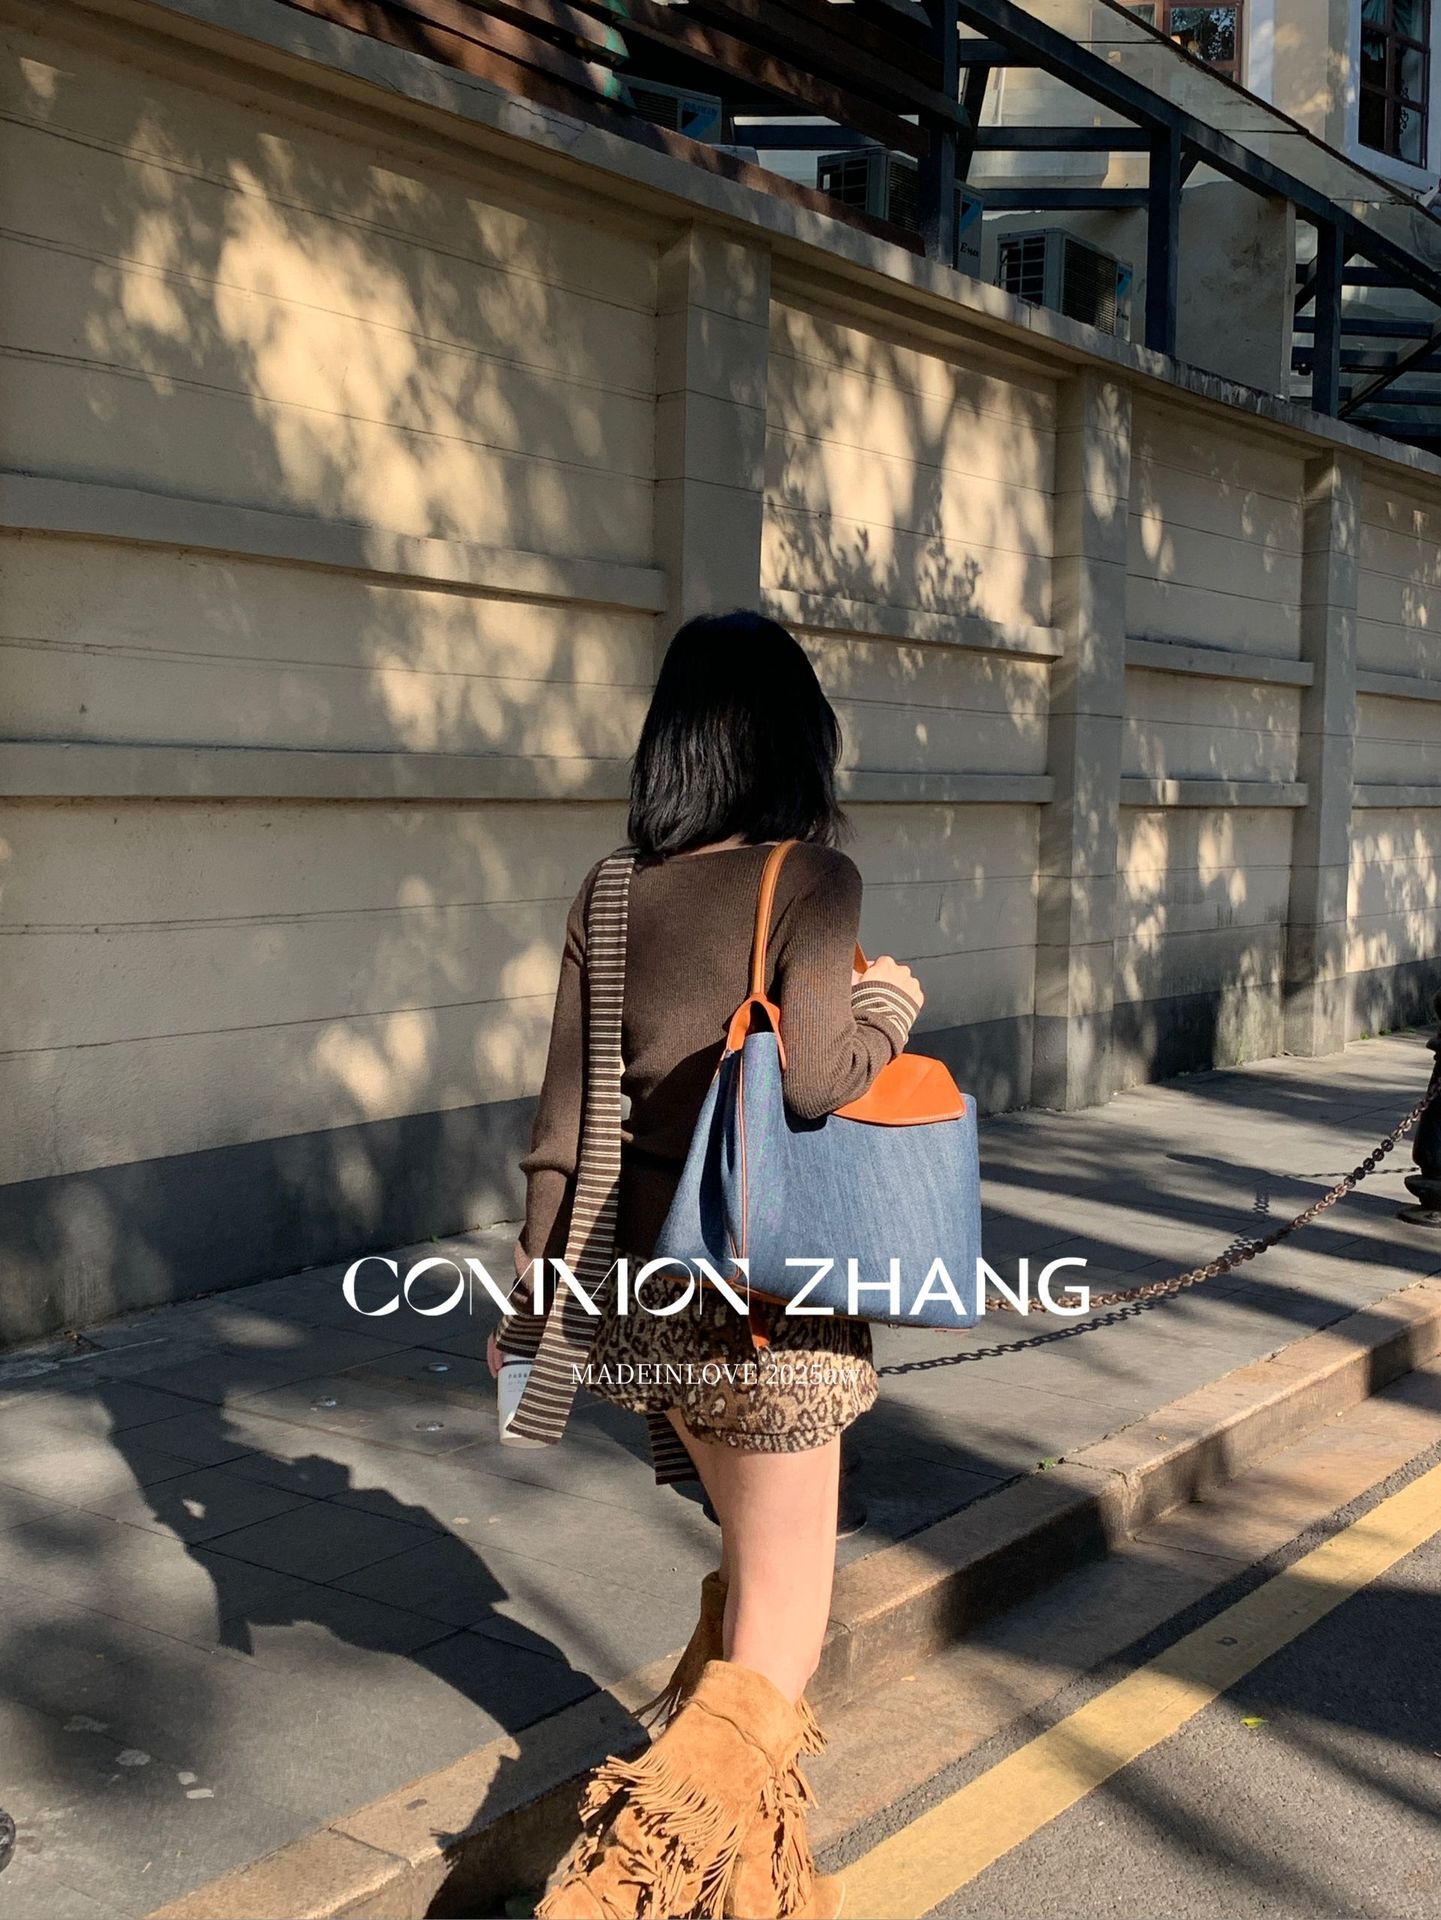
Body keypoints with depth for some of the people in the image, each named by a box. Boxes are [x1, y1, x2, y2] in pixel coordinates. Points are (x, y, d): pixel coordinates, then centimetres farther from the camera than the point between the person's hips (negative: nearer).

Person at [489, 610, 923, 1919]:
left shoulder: (612, 897, 4)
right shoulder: (811, 879, -11)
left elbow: (565, 1114, 5)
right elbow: (815, 1078, -22)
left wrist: (535, 1290, 13)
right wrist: (888, 1007, -2)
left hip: (645, 1293, 6)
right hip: (773, 1298, -6)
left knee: (749, 1574, 26)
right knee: (776, 1645, 7)